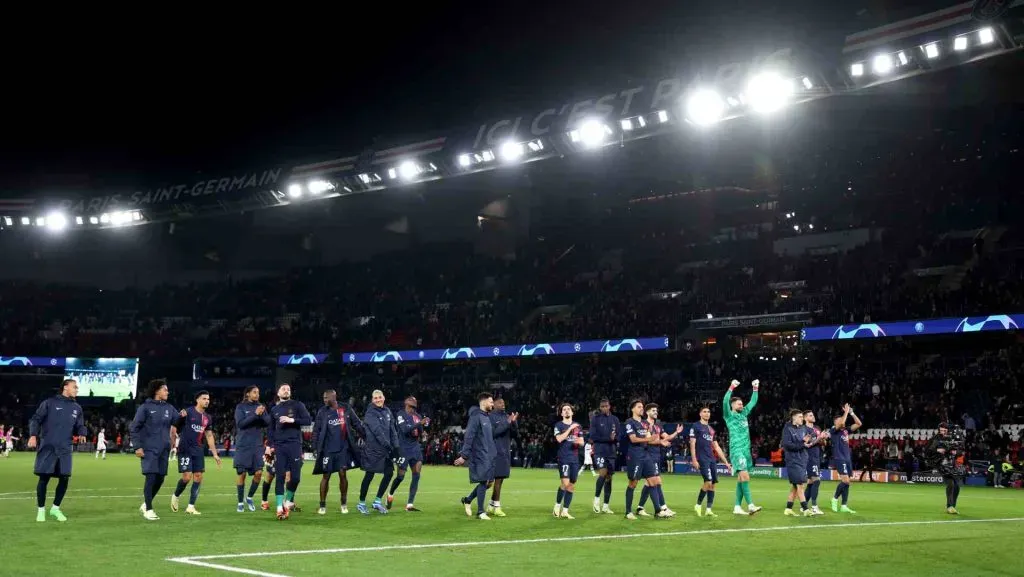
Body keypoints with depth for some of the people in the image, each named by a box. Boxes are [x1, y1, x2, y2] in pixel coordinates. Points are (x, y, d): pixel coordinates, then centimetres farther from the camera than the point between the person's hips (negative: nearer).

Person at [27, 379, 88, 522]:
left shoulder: (77, 408, 14)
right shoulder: (50, 402, 1)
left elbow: (79, 426, 19)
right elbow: (35, 419, -2)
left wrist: (82, 433, -5)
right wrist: (33, 435, -17)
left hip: (65, 449, 4)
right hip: (47, 447, -4)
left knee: (64, 479, 1)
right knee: (44, 478, -3)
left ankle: (55, 508, 19)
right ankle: (41, 510, 12)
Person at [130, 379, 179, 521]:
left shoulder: (169, 408, 10)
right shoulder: (145, 407, -3)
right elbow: (134, 428, -4)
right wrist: (137, 446, -10)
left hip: (163, 450, 5)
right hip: (149, 449, -5)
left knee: (160, 479, 7)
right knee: (151, 478, -11)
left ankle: (146, 504, 26)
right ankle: (148, 510, -2)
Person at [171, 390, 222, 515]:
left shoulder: (208, 418, 11)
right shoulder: (187, 412, -8)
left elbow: (209, 436, 17)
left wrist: (215, 454, 14)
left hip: (198, 451, 6)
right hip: (185, 450, -6)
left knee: (198, 477, -1)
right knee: (187, 476, -11)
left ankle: (191, 507, 4)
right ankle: (175, 496, 18)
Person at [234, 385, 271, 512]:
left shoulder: (261, 407, 9)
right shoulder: (240, 407, -1)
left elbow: (268, 423, 2)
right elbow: (240, 423, -13)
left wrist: (262, 415, -17)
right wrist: (255, 414, -20)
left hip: (257, 445, 3)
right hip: (243, 445, -3)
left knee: (258, 472, -6)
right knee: (242, 474, 0)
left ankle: (249, 497, 15)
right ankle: (240, 503, 11)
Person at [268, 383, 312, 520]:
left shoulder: (297, 405, 7)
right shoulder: (274, 410, 17)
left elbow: (308, 421, -3)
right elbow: (271, 429, 21)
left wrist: (292, 420, -14)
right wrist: (271, 445, 7)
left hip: (294, 445, -2)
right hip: (279, 446, 2)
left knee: (295, 476, -6)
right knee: (280, 477, -4)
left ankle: (288, 500, 17)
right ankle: (280, 507, -4)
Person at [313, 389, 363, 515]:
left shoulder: (346, 410, 1)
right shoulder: (322, 412, 0)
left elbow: (357, 424, 5)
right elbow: (316, 431, 2)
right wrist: (315, 448, -2)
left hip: (343, 448, 0)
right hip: (328, 450, 0)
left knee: (343, 475, 0)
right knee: (326, 476, 2)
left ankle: (344, 504, 15)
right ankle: (322, 505, 11)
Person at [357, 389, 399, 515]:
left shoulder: (387, 411, 12)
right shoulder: (370, 413, -10)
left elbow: (392, 429, 11)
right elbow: (377, 431, -19)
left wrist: (395, 446, 1)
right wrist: (388, 446, -23)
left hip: (385, 449, 7)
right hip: (372, 449, -7)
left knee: (389, 473, 2)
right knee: (369, 476, -1)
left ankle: (377, 502, 15)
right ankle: (361, 503, 13)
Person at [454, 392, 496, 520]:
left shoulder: (487, 417, 16)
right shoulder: (476, 417, -12)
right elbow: (468, 437, -17)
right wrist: (464, 456, -19)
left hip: (489, 456, 9)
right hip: (480, 456, -9)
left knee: (489, 482, 9)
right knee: (483, 482, -7)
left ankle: (468, 500, 27)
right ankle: (480, 512, 2)